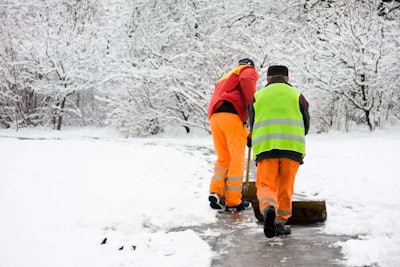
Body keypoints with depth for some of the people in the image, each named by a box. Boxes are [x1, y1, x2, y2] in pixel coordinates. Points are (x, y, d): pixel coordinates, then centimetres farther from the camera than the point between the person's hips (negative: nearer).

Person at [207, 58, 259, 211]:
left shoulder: (225, 78, 37)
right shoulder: (249, 71, 17)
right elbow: (246, 81, -10)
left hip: (214, 116, 7)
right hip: (232, 116, -7)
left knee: (223, 159, 14)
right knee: (237, 160, -1)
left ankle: (216, 192, -1)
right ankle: (233, 201, 1)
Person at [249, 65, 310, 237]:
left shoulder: (258, 96, 16)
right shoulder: (297, 95, 16)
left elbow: (252, 125, 21)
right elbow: (306, 124, 18)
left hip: (265, 147, 0)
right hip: (292, 146, 0)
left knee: (266, 185, 0)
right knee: (286, 186, 12)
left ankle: (268, 207, -28)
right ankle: (280, 222, 13)